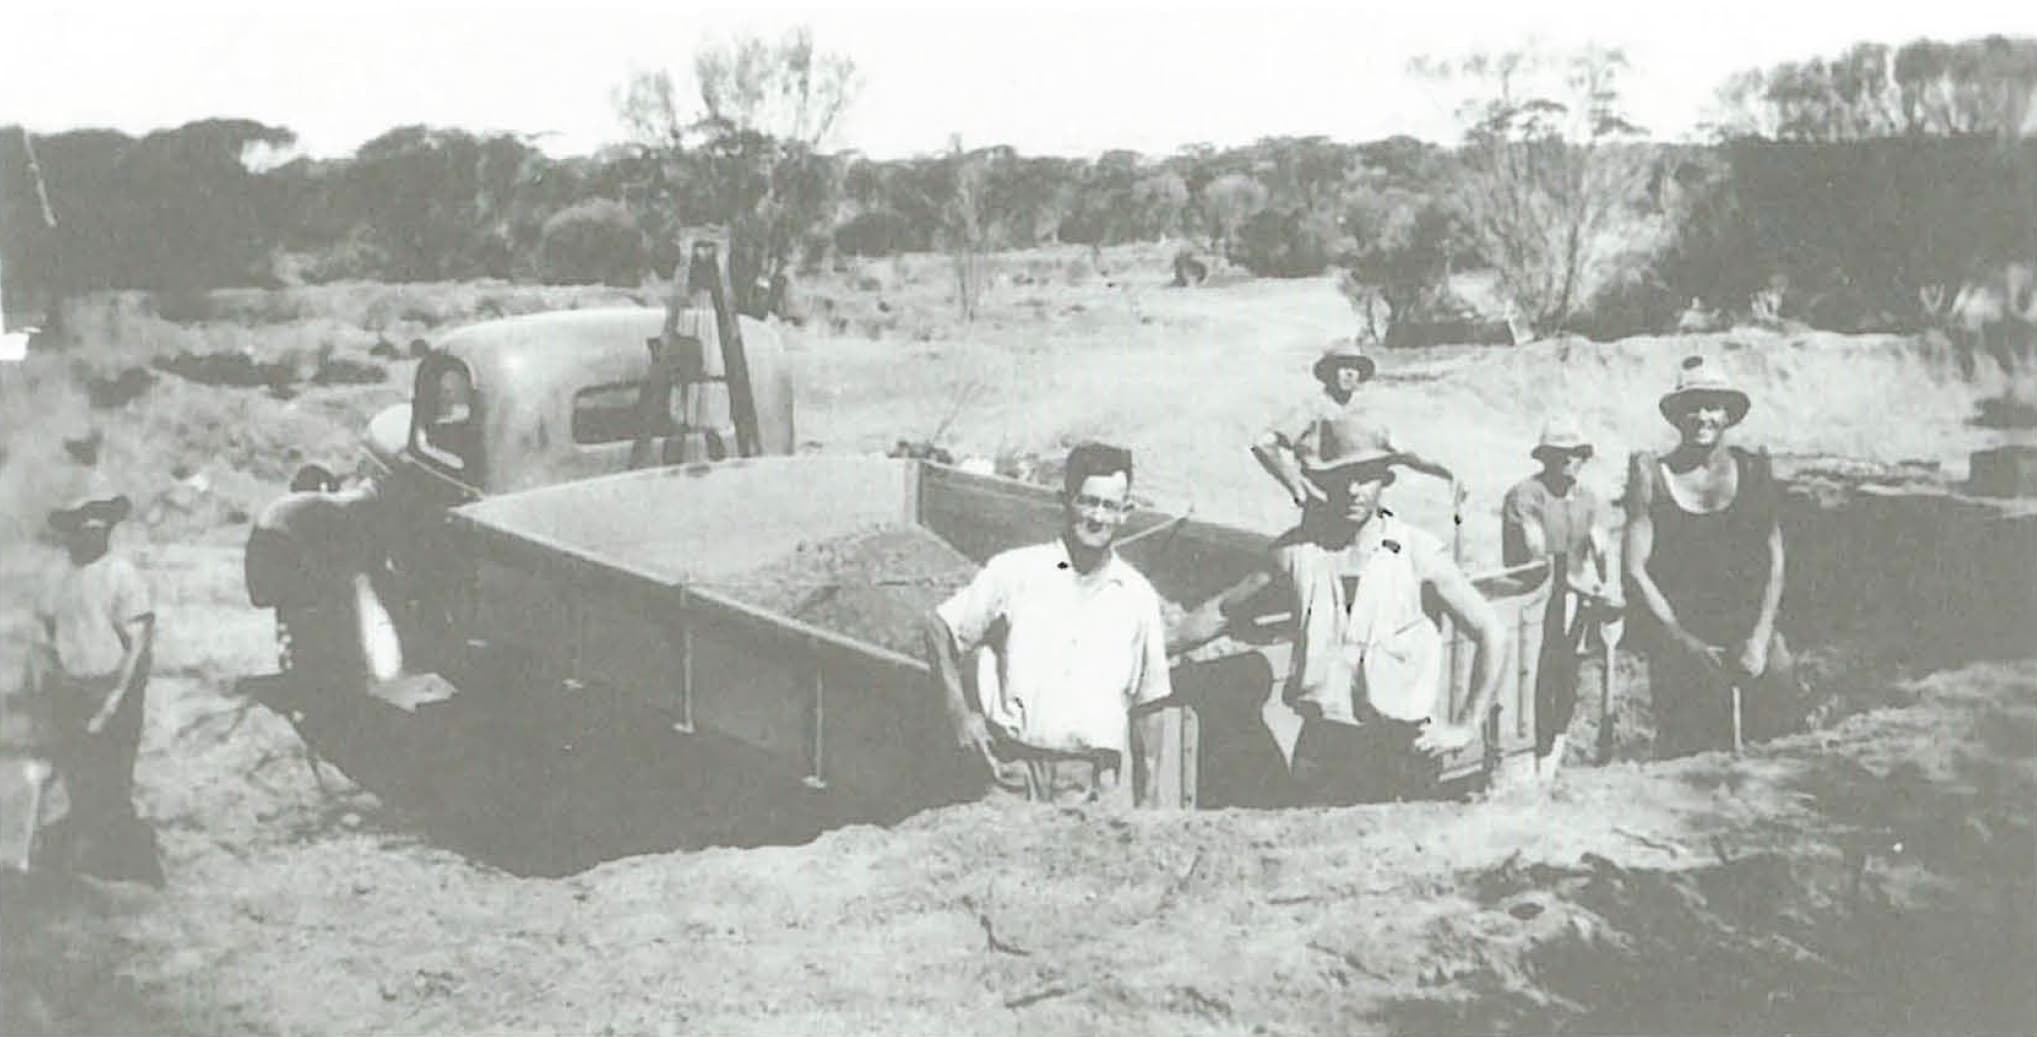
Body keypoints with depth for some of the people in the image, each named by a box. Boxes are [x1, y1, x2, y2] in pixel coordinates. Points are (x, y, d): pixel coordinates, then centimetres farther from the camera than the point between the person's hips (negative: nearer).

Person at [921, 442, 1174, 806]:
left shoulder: (1138, 597, 11)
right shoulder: (1014, 571, 4)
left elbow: (1147, 706, 15)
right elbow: (940, 626, 11)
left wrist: (1149, 799, 11)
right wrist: (959, 712, 2)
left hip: (1100, 785, 2)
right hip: (1016, 774, -1)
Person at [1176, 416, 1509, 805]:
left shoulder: (1419, 553, -2)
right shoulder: (1297, 550, 3)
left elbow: (1491, 632, 4)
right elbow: (1222, 611, 14)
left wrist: (1464, 728, 0)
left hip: (1404, 744, -1)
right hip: (1322, 743, 2)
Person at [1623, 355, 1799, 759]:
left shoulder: (1753, 472, 8)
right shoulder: (1654, 476, 2)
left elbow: (1774, 562, 5)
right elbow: (1635, 571, -2)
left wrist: (1760, 638, -8)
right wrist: (1684, 640, -10)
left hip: (1743, 615, 2)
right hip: (1673, 617, -2)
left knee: (1778, 670, -17)